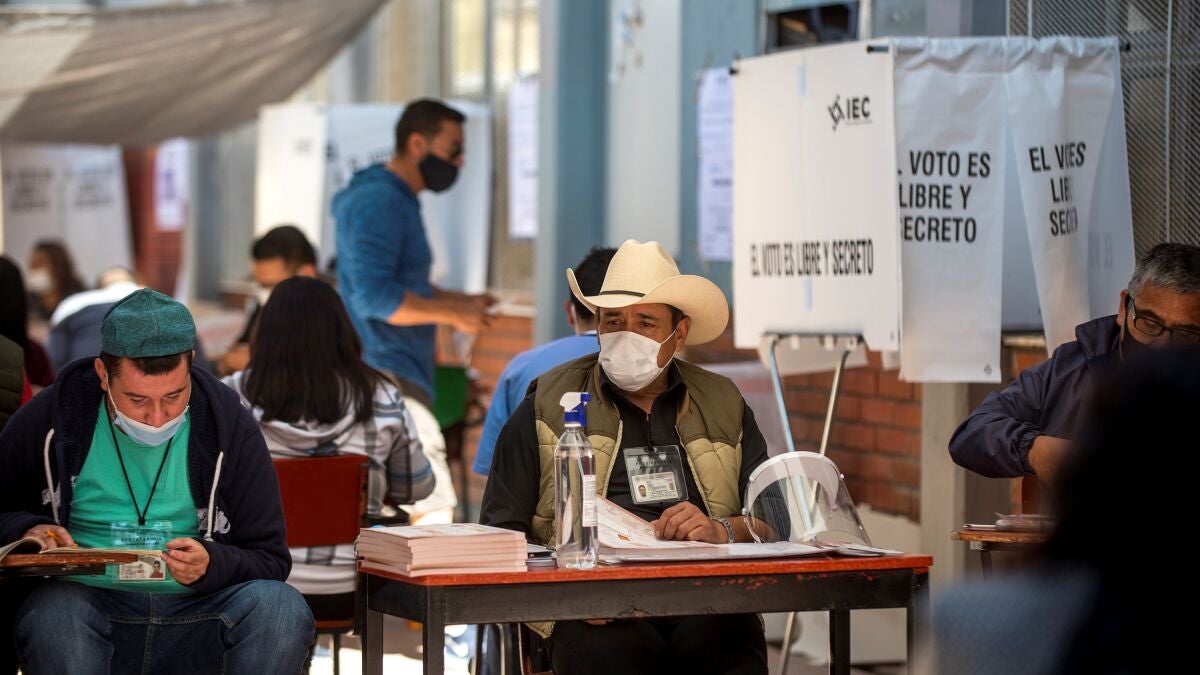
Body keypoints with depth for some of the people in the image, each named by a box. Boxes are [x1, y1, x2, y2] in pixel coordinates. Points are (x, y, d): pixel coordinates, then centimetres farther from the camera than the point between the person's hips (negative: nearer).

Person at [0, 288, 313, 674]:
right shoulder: (50, 421, 1)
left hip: (196, 616, 2)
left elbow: (271, 561, 5)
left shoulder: (230, 425, 2)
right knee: (54, 611, -37)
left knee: (283, 608, -29)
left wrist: (212, 566, -17)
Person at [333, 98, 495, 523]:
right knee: (433, 505, -14)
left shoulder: (397, 200, 18)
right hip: (384, 376, -11)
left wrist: (459, 302, 12)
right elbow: (375, 298, -23)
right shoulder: (378, 202, -14)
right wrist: (453, 314, -16)